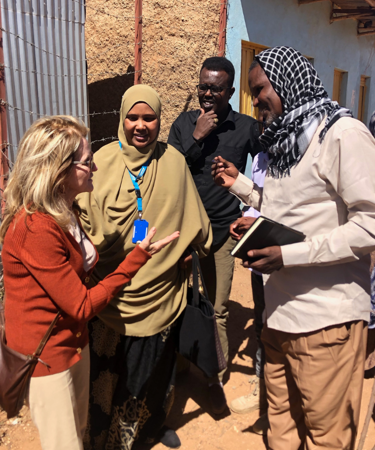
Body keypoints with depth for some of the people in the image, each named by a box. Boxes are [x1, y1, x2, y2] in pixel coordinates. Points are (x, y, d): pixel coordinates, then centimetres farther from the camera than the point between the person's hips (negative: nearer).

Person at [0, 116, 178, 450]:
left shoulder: (66, 212, 1)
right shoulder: (36, 229, -29)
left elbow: (82, 272, 0)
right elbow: (82, 306, -24)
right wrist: (139, 257, -22)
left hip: (75, 342, 8)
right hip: (45, 356, -8)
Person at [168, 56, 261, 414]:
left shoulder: (247, 127, 0)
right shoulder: (183, 124, 4)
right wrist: (197, 137, -13)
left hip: (222, 228, -1)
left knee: (217, 308, 5)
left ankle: (215, 377, 23)